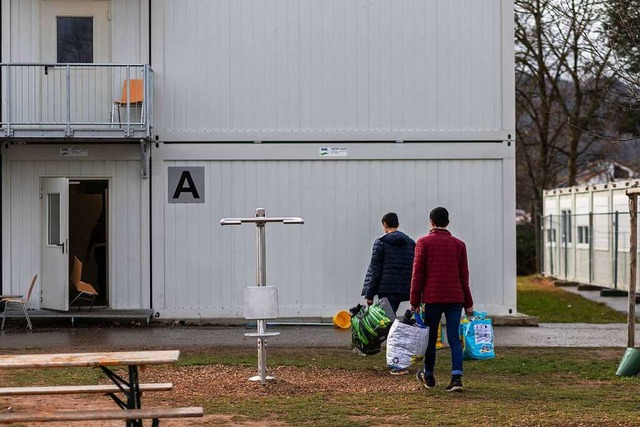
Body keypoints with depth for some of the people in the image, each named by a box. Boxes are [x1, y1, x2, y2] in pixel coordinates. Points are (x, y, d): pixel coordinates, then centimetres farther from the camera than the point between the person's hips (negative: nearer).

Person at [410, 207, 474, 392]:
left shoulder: (424, 242, 0)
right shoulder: (459, 244, 9)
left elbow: (418, 274, -2)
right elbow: (464, 276, 9)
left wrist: (414, 302, 0)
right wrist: (468, 303, 13)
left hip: (432, 297, -2)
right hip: (455, 298, 2)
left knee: (431, 337, 10)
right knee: (454, 338, -1)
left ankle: (428, 376, 23)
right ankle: (457, 377, -14)